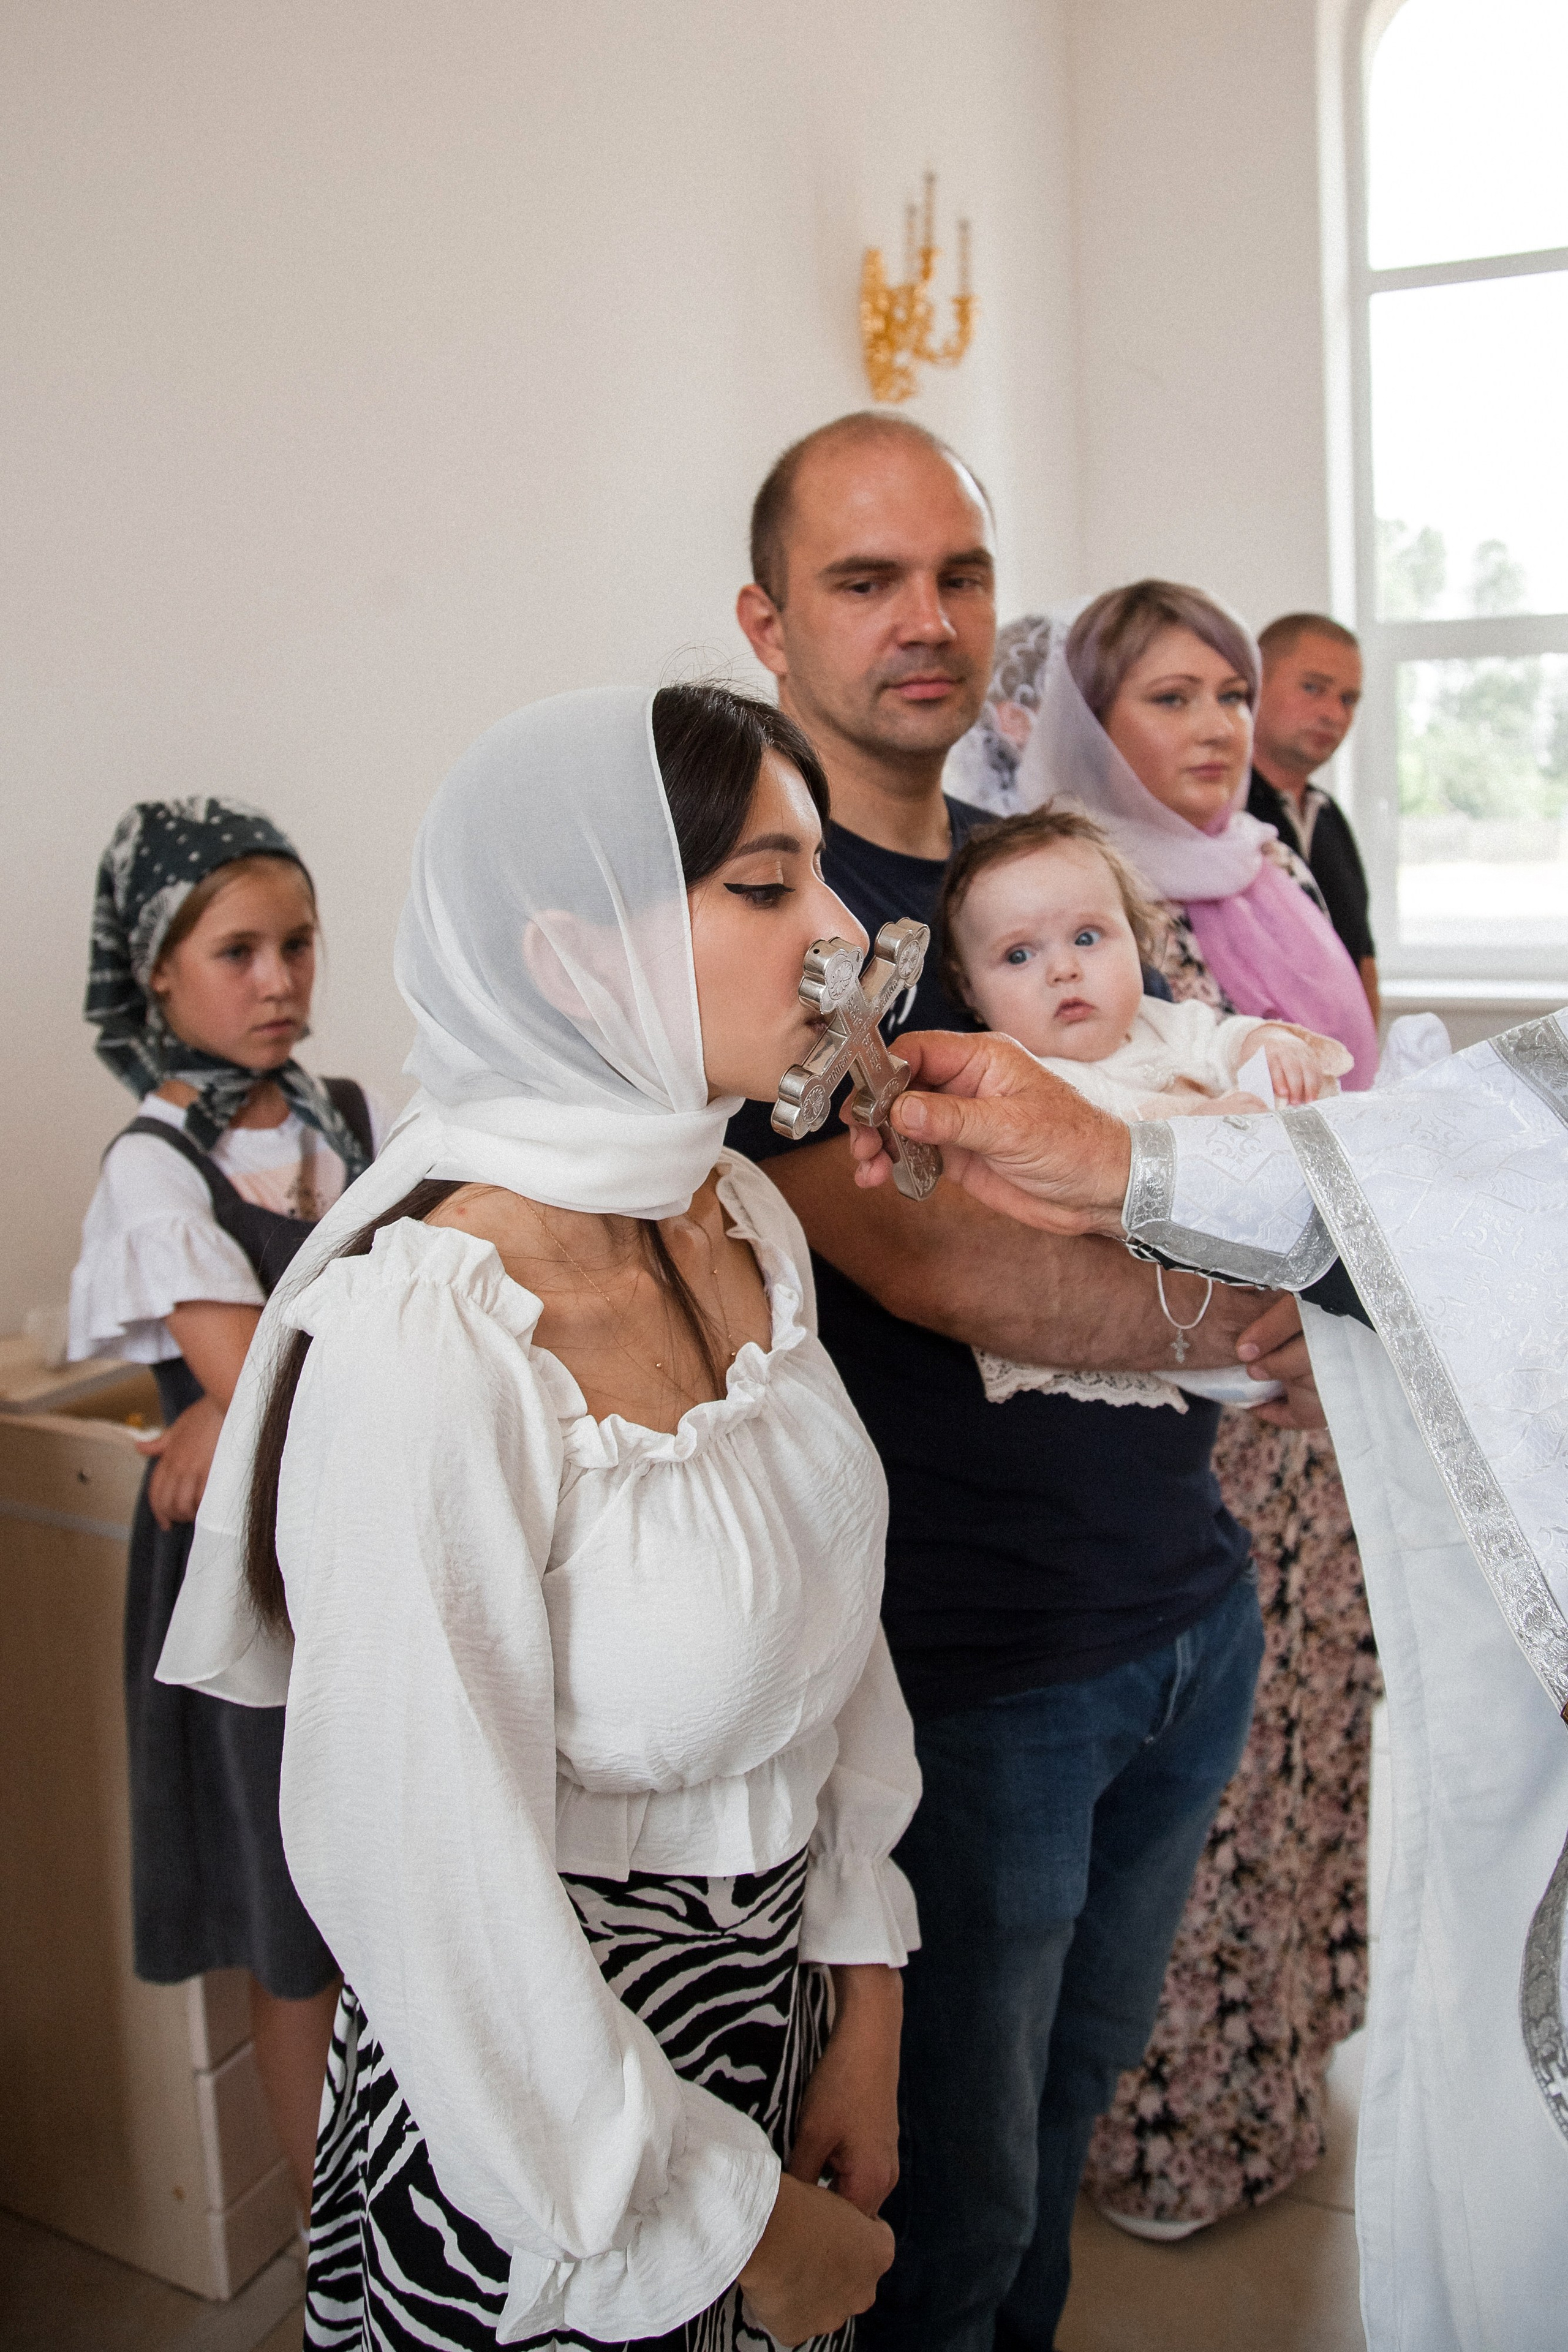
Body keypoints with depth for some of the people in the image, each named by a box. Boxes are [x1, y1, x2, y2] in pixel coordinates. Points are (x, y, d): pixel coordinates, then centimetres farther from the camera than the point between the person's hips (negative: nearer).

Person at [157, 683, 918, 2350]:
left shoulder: (743, 1221, -6)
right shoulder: (421, 1340, -30)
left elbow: (831, 1624, 3)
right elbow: (434, 1889, -25)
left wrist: (867, 2011, 2)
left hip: (774, 2013, 7)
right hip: (539, 2117, -6)